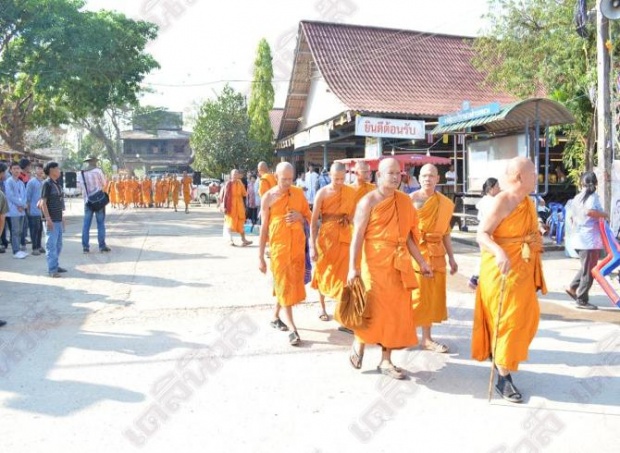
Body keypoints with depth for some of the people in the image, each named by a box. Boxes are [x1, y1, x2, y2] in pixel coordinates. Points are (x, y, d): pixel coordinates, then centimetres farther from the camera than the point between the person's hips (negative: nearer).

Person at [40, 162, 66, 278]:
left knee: (58, 244, 14)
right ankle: (52, 269, -1)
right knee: (51, 245, -5)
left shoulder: (57, 184, 14)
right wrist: (48, 219, -20)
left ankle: (56, 266, 24)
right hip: (51, 220, -9)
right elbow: (43, 202, -15)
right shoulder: (47, 183, -11)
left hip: (58, 219, 9)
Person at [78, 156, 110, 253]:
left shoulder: (81, 173, 4)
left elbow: (81, 187, 6)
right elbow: (104, 184, -1)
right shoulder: (98, 171, -7)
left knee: (86, 224, 6)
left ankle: (85, 246, 5)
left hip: (87, 201, 4)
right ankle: (102, 246, 1)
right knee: (101, 224, 1)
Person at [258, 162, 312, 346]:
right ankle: (293, 329, -2)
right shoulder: (268, 197, -5)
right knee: (284, 285, -3)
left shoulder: (299, 193, 4)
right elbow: (264, 227, -3)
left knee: (290, 282, 12)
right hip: (279, 246, -4)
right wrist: (260, 256, -5)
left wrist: (300, 217, -12)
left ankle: (275, 317, 31)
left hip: (298, 244, 4)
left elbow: (309, 218, 12)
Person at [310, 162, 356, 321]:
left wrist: (349, 219, -8)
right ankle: (322, 308, 26)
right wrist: (312, 246, -12)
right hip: (325, 237, -1)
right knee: (323, 273, 11)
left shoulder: (351, 192, -1)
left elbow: (355, 214, 14)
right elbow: (314, 221, -9)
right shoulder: (322, 193, -9)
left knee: (341, 273, 3)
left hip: (344, 238, 2)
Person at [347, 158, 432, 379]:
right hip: (375, 263, -5)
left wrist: (421, 261, 12)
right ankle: (358, 343, 25)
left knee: (396, 311, 7)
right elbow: (357, 236, -10)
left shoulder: (404, 201, 10)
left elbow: (408, 235, 15)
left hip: (399, 264, 6)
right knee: (375, 310, -4)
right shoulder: (369, 201, -7)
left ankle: (386, 360, 19)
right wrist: (353, 267, -17)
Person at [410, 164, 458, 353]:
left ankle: (427, 338, 19)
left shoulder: (445, 203, 9)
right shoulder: (411, 199, -5)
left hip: (436, 254, 5)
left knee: (433, 296, 9)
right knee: (414, 294, -2)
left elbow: (445, 231, 15)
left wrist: (451, 257, 14)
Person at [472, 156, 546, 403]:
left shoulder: (528, 201, 8)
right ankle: (503, 378, 5)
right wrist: (499, 252, -43)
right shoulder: (502, 201, -19)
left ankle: (501, 357, 39)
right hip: (502, 270, -9)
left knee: (525, 316, 18)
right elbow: (482, 234, -27)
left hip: (522, 270, 9)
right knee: (506, 320, -5)